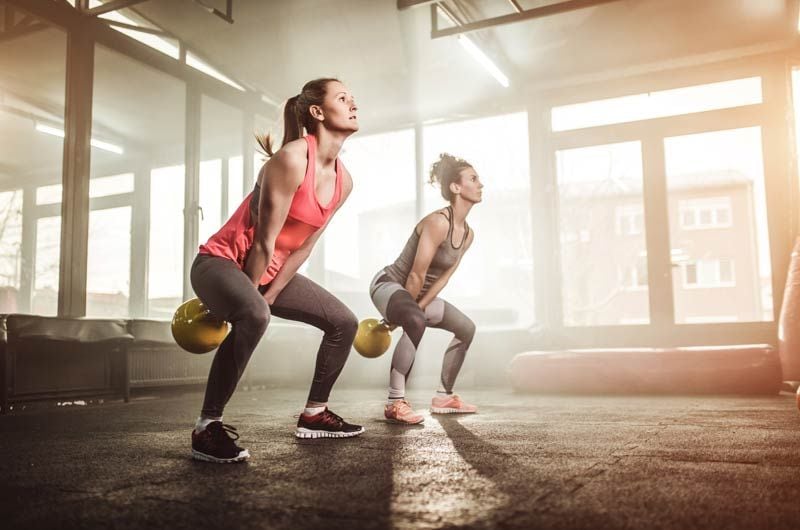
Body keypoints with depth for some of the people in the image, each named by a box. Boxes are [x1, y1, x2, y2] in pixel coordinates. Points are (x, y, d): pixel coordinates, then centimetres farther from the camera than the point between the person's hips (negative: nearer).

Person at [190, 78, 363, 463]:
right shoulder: (293, 158, -24)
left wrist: (267, 295, -1)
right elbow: (264, 241, -20)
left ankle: (314, 413, 23)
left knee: (344, 322, 9)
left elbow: (302, 247, 3)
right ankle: (207, 428, -26)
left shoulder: (343, 181, 1)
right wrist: (252, 299, -13)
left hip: (269, 269, 9)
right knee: (253, 315, -40)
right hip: (222, 261, -8)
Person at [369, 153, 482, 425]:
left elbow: (442, 278, 2)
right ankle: (395, 403, -33)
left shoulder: (468, 234, 1)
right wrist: (408, 312, -14)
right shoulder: (438, 222, -27)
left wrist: (416, 308, -6)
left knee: (466, 328, 15)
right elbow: (416, 276, -24)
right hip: (388, 284, -10)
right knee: (416, 322, -40)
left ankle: (443, 397, 24)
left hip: (420, 293, 10)